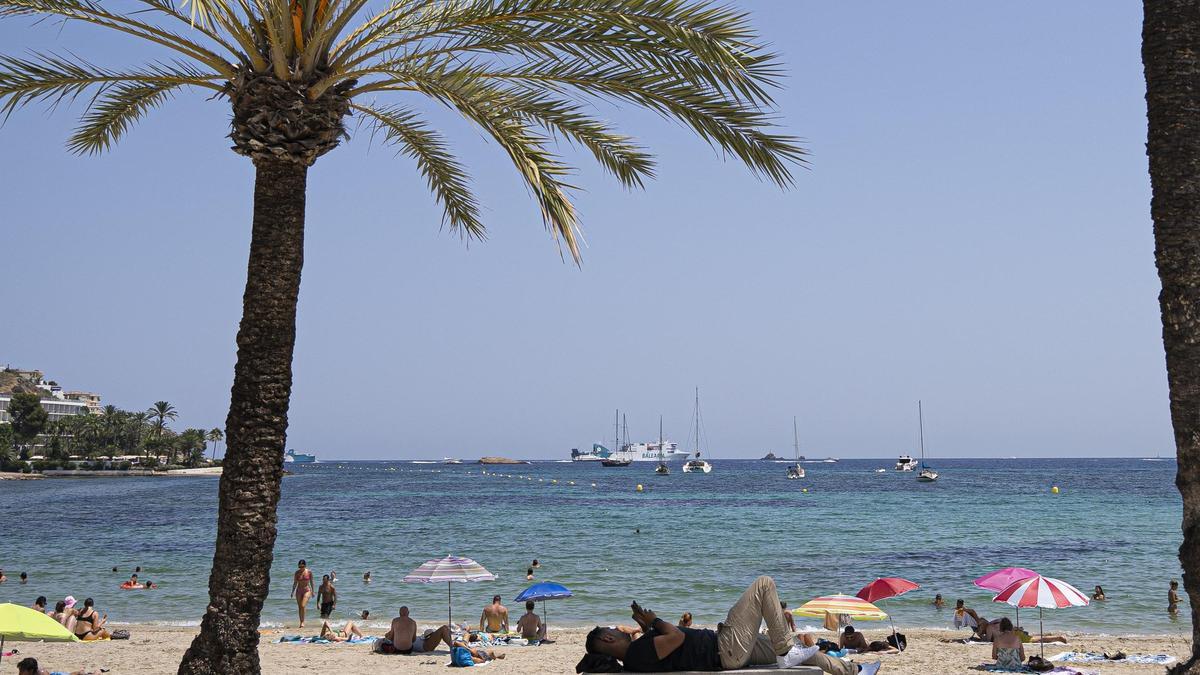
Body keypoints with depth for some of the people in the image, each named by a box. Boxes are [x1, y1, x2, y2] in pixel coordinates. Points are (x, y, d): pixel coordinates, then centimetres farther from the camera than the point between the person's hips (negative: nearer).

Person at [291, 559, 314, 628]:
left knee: (303, 606, -18)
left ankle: (302, 622, -10)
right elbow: (295, 583, 7)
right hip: (299, 591, 3)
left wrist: (312, 591, 6)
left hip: (307, 590, -3)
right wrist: (292, 592, 1)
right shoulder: (297, 573, 0)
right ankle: (301, 622, 13)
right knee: (299, 607, 4)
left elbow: (311, 582, 4)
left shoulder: (309, 572, -4)